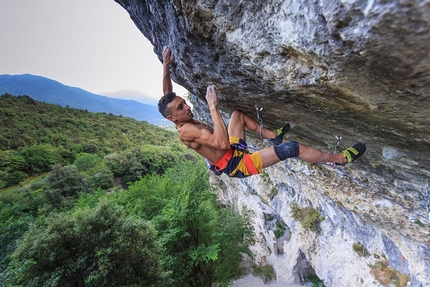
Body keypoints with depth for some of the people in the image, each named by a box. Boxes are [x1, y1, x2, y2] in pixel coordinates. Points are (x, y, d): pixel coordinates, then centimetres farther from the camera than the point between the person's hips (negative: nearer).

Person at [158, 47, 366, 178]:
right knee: (292, 148, -16)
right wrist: (213, 107, -38)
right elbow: (223, 143, -38)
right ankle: (339, 158, 8)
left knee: (238, 113, 23)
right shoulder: (186, 131, -27)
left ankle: (273, 135, 24)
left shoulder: (183, 122, 1)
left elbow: (167, 96, 15)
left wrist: (166, 65, 10)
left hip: (233, 152, 10)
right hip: (237, 165, -10)